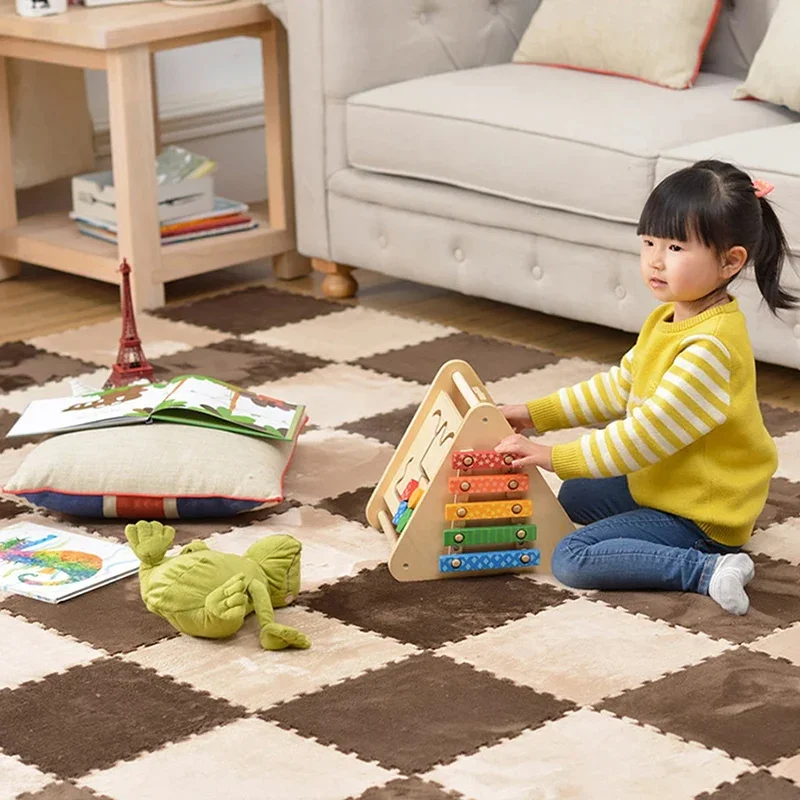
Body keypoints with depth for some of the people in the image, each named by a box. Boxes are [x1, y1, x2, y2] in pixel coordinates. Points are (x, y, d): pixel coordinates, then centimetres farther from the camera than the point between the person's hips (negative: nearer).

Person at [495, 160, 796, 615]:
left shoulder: (711, 347, -30)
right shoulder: (669, 320, 2)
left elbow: (648, 433, -30)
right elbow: (618, 388, 14)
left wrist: (555, 457, -25)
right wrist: (536, 415, 7)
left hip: (699, 517, -11)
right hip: (660, 484, 11)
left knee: (571, 561, -19)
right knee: (574, 497, 29)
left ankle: (708, 570, -18)